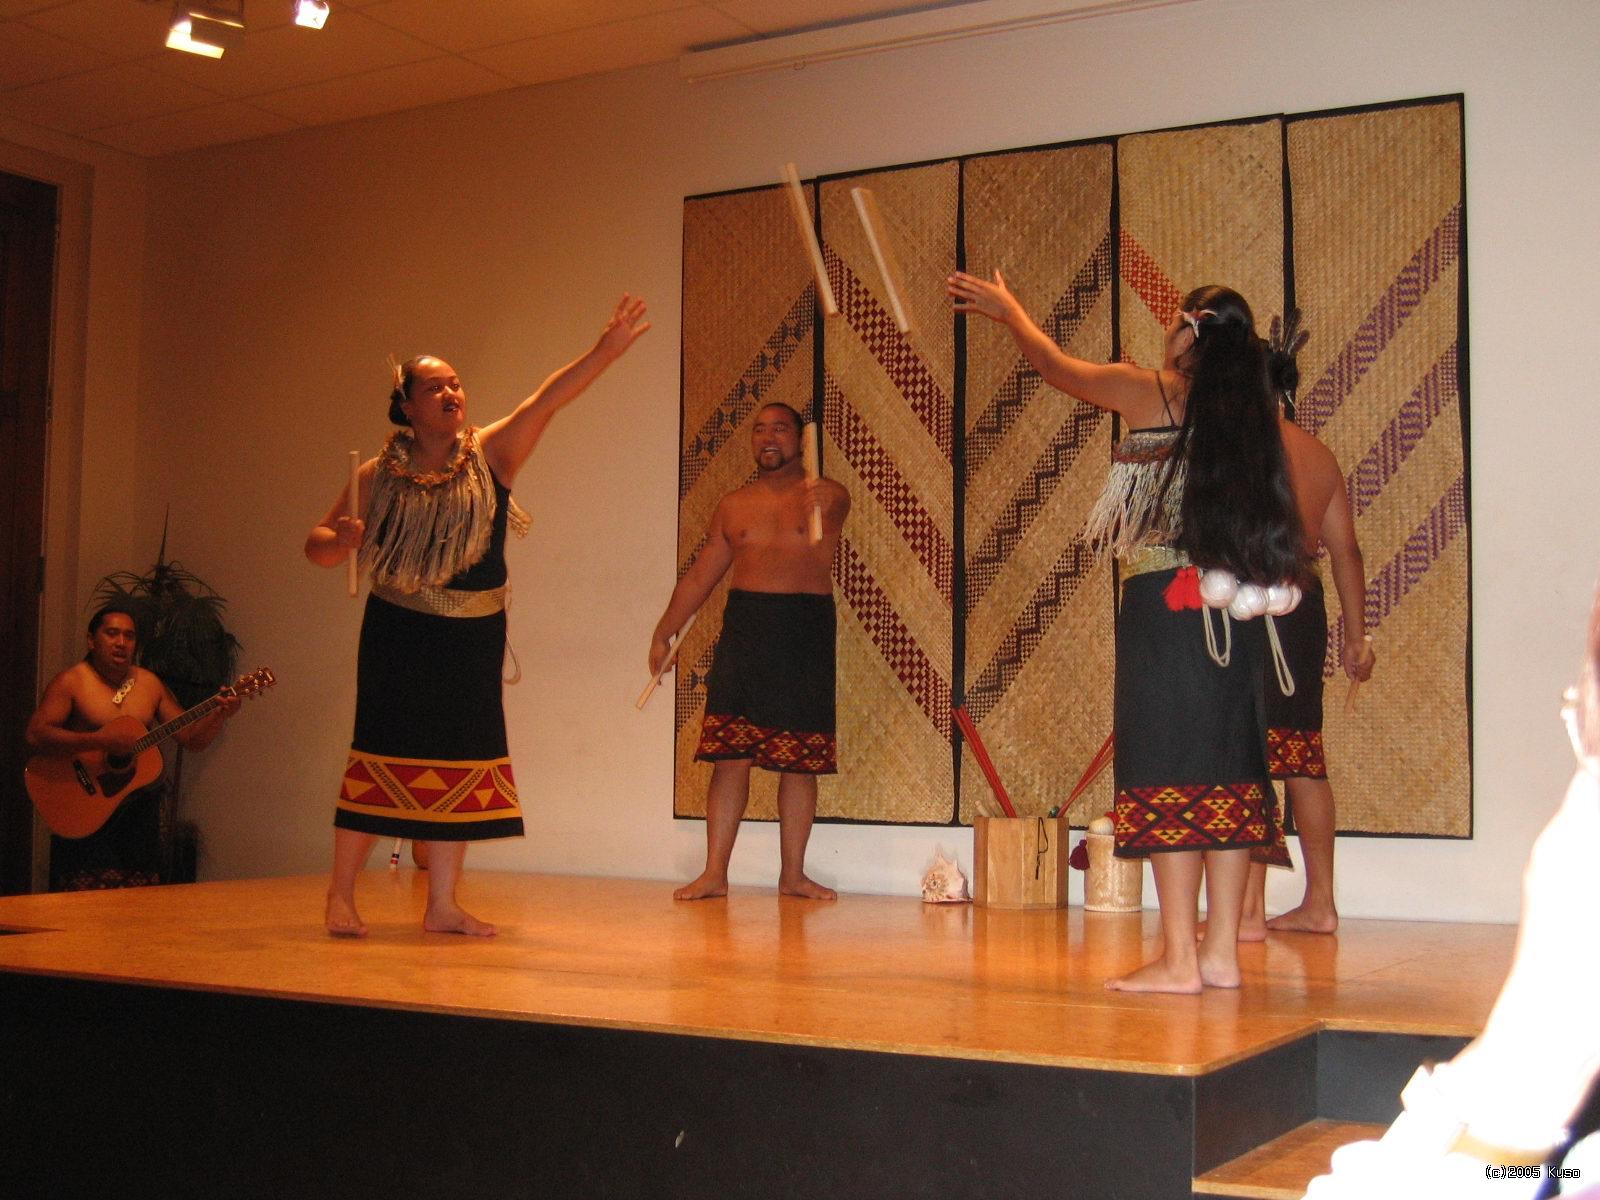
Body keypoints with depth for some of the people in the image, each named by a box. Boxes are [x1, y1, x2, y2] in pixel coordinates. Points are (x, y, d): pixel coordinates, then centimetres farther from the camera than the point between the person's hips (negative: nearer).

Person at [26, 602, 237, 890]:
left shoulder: (150, 683, 8)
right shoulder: (72, 681, -5)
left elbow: (193, 739, 8)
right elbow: (36, 734, -18)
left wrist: (220, 715, -11)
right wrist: (98, 741, -28)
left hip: (140, 808, 4)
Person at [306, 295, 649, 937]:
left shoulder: (491, 453, 0)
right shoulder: (379, 476, -1)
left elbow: (548, 399, -14)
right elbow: (317, 545, 5)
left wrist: (605, 350, -27)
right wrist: (341, 540, -19)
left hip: (472, 640, 2)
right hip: (398, 637, -2)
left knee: (455, 768, 6)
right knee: (382, 760, -4)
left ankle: (442, 905, 14)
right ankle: (341, 896, 8)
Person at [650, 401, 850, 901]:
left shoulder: (827, 495, 3)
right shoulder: (734, 505, 15)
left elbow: (834, 507, -23)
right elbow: (699, 576, 18)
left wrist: (823, 504, -48)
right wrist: (663, 632, 12)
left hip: (806, 633, -2)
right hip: (744, 626, 2)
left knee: (799, 762, 2)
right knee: (729, 755, -3)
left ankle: (792, 874, 10)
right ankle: (715, 873, 1)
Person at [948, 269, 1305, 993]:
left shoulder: (1148, 392, -3)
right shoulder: (1247, 411, 9)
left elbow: (1054, 364, 13)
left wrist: (1007, 310, 31)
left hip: (1164, 602, -6)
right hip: (1234, 611, 6)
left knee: (1168, 771, -5)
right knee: (1225, 772, 7)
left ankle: (1179, 958, -4)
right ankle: (1221, 952, 11)